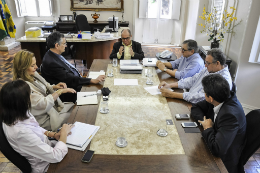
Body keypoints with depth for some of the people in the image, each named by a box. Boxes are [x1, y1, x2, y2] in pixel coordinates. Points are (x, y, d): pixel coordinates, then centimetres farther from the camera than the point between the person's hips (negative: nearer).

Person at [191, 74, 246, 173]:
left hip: (224, 164, -7)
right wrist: (205, 120, -14)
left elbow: (217, 150, -37)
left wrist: (208, 128, -21)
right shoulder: (225, 97, -8)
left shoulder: (230, 115, -33)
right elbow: (196, 108, 6)